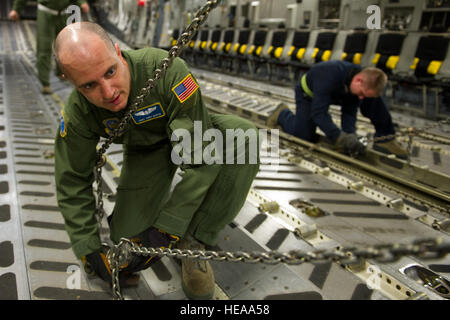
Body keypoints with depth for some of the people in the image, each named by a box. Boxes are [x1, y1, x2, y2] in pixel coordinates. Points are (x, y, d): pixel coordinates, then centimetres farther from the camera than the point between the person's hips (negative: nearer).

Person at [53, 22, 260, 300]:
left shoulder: (167, 70, -38)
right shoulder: (78, 113, -24)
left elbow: (200, 158, -36)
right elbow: (73, 183, -10)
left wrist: (167, 228, -33)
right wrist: (89, 250, -14)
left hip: (193, 130, -1)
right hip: (144, 150, 2)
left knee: (243, 136, -35)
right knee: (128, 239, -13)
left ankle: (194, 243, -24)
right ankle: (159, 192, 19)